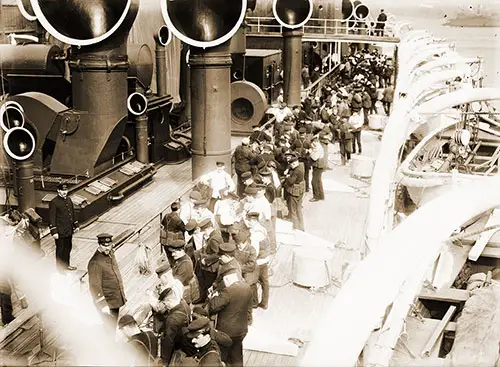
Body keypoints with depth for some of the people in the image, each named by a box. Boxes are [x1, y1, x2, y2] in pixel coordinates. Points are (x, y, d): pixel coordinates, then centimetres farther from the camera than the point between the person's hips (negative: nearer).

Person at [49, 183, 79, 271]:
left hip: (69, 230, 7)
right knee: (60, 249, 4)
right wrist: (54, 232, -19)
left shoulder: (68, 199, 8)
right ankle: (60, 268, 17)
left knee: (68, 248, 18)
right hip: (60, 232, -7)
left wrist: (76, 225, 17)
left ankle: (66, 265, 34)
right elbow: (51, 218, -16)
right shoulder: (54, 202, -16)